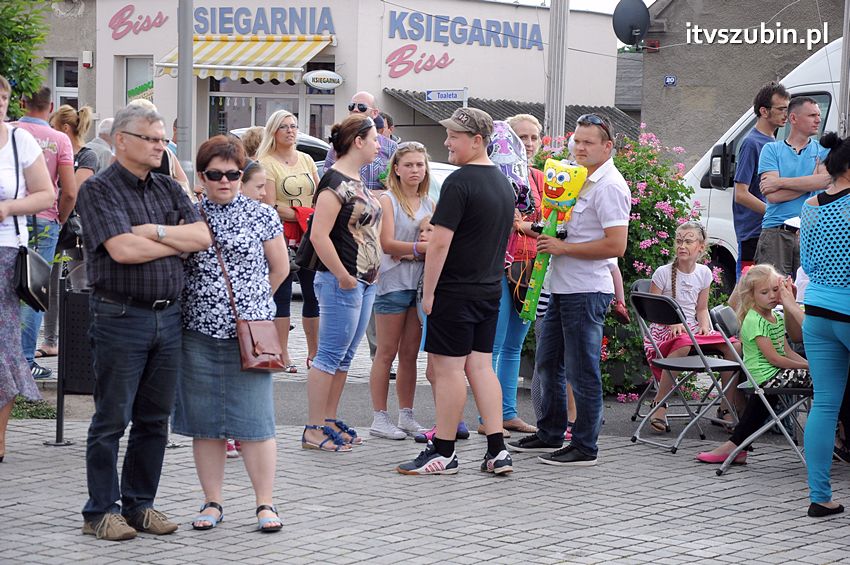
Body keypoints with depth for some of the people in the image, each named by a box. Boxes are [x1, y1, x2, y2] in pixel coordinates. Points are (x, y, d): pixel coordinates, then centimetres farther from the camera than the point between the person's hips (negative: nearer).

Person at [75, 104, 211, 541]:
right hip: (120, 318, -6)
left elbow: (203, 237, 4)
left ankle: (139, 504, 20)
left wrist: (154, 232, -10)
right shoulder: (99, 190, -5)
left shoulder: (169, 189, 15)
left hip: (169, 315, 6)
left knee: (155, 419, 10)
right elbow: (122, 250, -17)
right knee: (112, 419, -1)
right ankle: (101, 512, 7)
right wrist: (179, 242, -4)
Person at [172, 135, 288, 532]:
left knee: (255, 422, -3)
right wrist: (205, 303, 6)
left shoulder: (261, 215, 3)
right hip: (199, 334, 2)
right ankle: (212, 503, 15)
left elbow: (279, 268, 11)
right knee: (205, 423, 5)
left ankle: (265, 504, 4)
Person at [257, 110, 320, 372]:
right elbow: (270, 205, -12)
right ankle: (283, 355, 1)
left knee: (314, 294, 5)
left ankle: (313, 353, 12)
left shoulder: (306, 160, 15)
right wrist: (302, 215, -14)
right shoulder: (266, 163, -4)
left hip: (310, 236, 6)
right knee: (282, 296, -2)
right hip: (282, 237, -6)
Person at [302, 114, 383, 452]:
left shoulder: (358, 181, 15)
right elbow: (319, 236, -22)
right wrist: (343, 276, -19)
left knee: (344, 357, 13)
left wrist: (373, 271, 16)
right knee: (330, 356, -6)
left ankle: (330, 421, 20)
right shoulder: (335, 181, -15)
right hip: (341, 283, -9)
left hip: (365, 281, 9)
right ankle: (314, 430, -2)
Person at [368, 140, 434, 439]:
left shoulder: (429, 203, 13)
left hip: (420, 283, 5)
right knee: (387, 353, -1)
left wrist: (408, 252, -9)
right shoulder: (388, 200, -4)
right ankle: (379, 418, 3)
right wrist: (421, 247, -26)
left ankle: (406, 416, 16)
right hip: (393, 283, -5)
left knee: (410, 354, 10)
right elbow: (387, 244, -14)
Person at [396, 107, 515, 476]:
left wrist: (428, 292, -14)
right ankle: (497, 452, 8)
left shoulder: (459, 182, -16)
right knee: (481, 366, 11)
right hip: (490, 291, 8)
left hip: (455, 291, -8)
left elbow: (440, 242, -19)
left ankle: (443, 453, 4)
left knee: (448, 368, -2)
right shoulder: (503, 182, 12)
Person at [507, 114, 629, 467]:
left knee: (582, 371, -3)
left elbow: (616, 245, -22)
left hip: (586, 291, -10)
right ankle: (549, 434, 29)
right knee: (548, 363, 17)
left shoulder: (609, 186, -14)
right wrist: (547, 238, 10)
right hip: (563, 288, 10)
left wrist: (564, 248, -19)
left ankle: (584, 447, 4)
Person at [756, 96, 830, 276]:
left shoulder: (822, 151, 13)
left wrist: (779, 182, -8)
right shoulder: (772, 150, 8)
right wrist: (811, 182, -3)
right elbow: (772, 195, -6)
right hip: (775, 234, -1)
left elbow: (827, 180, -9)